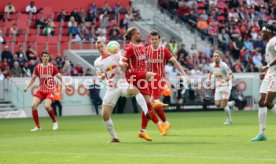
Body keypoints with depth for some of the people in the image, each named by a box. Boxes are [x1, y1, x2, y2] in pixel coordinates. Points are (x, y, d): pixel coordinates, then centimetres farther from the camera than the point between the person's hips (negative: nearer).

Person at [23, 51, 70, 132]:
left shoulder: (52, 67, -3)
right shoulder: (38, 67, 4)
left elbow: (60, 77, 0)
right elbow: (33, 79, 11)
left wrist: (65, 86, -13)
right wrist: (27, 87, -1)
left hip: (50, 91, -4)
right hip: (41, 91, 4)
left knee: (47, 106, -27)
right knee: (33, 105, -14)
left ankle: (55, 122, -2)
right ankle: (38, 126, -1)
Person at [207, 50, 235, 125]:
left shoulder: (223, 66, -20)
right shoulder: (212, 65, -3)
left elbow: (231, 75, -21)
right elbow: (210, 73, 19)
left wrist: (229, 78, -42)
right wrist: (208, 80, 2)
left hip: (226, 86, -6)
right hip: (218, 87, 6)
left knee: (224, 105, -11)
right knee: (218, 104, -1)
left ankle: (229, 119, 12)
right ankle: (230, 104, 29)